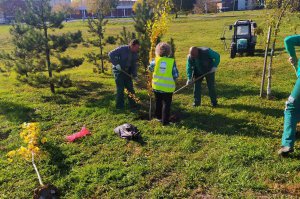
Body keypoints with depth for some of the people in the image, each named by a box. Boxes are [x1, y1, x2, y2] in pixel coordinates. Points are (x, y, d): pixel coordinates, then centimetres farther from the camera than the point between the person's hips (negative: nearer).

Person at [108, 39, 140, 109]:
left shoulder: (135, 54, 1)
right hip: (118, 70, -6)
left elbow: (134, 65, 7)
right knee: (120, 88, -4)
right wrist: (116, 64, -25)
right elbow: (111, 54, -19)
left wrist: (135, 75, -3)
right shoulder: (122, 49, -18)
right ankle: (119, 105, 8)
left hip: (127, 71, 6)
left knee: (130, 88, 7)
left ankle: (132, 104, 18)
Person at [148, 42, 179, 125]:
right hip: (168, 87, -3)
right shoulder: (172, 61, -10)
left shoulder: (156, 60, -7)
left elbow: (150, 68, 10)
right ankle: (165, 121, 7)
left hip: (157, 86, 3)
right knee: (166, 104, 7)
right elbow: (176, 75, -7)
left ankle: (158, 117, 36)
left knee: (158, 102, 22)